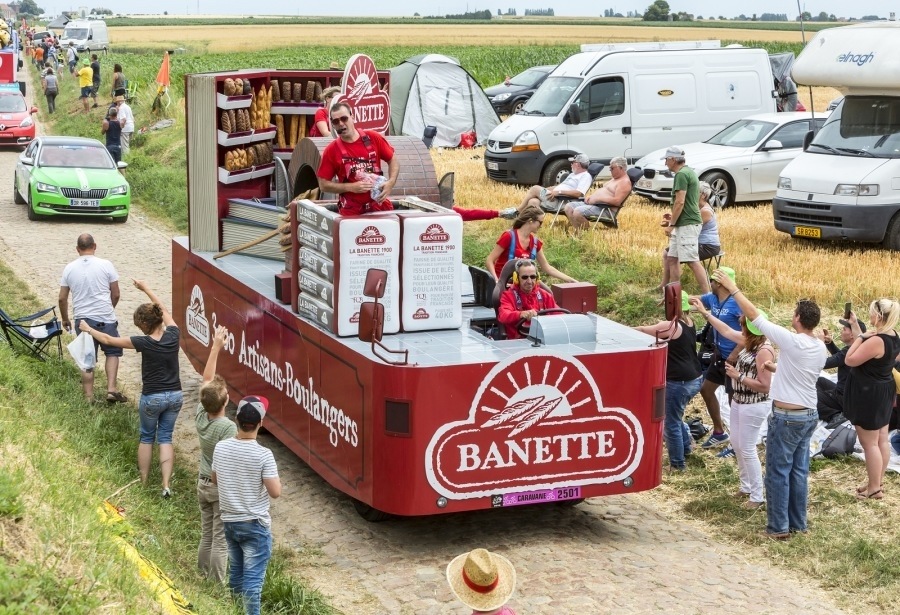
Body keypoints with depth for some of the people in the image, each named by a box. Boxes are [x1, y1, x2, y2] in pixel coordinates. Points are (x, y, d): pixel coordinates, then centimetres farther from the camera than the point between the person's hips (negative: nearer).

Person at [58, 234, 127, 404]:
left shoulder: (69, 268, 1)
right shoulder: (106, 265, -5)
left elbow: (62, 298, 5)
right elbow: (116, 295, 1)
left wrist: (65, 319, 20)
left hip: (82, 319, 2)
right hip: (105, 319, -2)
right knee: (112, 352, 15)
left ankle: (89, 398, 11)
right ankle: (111, 389, 2)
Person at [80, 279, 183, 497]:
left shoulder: (144, 343, -19)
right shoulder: (173, 335, -11)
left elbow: (108, 339, -7)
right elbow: (164, 310, 10)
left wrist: (88, 329, 9)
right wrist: (146, 289, 20)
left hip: (152, 398, -3)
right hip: (175, 396, 3)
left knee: (147, 437, 20)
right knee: (165, 438, 13)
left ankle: (144, 480, 30)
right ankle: (166, 485, 3)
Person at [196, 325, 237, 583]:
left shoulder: (200, 415, -6)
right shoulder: (228, 427, -25)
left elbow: (206, 380, 4)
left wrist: (216, 347, 6)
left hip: (203, 484, 7)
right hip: (223, 488, -7)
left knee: (206, 536, 18)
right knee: (221, 539, 1)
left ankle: (204, 576, 28)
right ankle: (218, 585, 6)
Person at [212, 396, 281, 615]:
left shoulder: (220, 448, -5)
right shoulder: (263, 455, -21)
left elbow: (215, 480, 10)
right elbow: (275, 492, -17)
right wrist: (273, 474, 0)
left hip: (229, 521, 6)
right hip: (255, 525, -6)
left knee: (236, 571, 20)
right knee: (253, 577, 0)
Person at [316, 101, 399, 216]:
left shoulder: (373, 138, 0)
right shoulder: (331, 150, -3)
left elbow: (393, 161, 10)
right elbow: (323, 185, -1)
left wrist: (390, 183, -8)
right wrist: (351, 187, -13)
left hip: (379, 204, 2)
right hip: (351, 211, -1)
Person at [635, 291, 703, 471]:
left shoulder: (671, 326, -19)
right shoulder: (689, 324, 7)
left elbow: (644, 331, -9)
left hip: (679, 382, -9)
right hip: (694, 379, 9)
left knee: (671, 423, 4)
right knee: (675, 416, 29)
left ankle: (677, 463, 13)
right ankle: (685, 447, 42)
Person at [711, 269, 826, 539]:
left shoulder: (791, 341, -19)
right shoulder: (820, 348, 3)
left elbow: (753, 314, -14)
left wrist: (732, 288, -6)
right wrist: (776, 368, 25)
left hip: (786, 417, -7)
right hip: (809, 415, 7)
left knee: (778, 472, 1)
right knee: (799, 471, 15)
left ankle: (778, 527, 5)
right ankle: (798, 523, 22)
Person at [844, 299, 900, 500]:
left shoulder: (876, 341, -28)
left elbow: (849, 360, -23)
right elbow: (865, 348, 16)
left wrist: (860, 337, -15)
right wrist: (854, 325, 16)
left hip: (869, 395, -10)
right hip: (883, 392, 10)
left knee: (869, 443, 0)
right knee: (882, 440, 15)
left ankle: (874, 489, 7)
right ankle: (877, 484, 27)